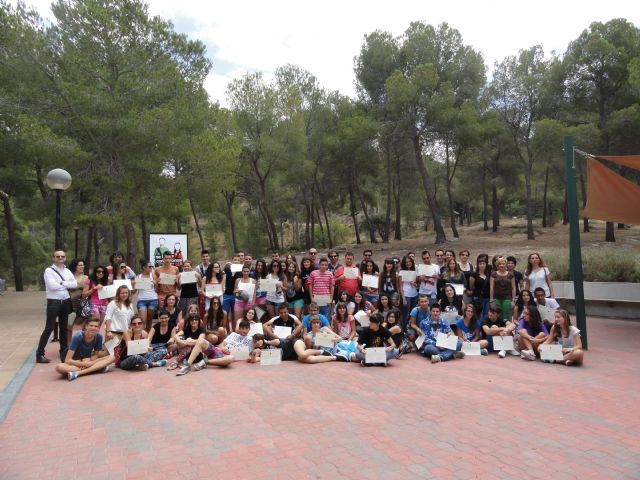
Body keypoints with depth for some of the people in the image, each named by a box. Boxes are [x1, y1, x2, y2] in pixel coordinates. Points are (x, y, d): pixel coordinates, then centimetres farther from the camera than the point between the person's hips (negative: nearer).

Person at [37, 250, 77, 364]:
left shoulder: (67, 271, 11)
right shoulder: (49, 270, -6)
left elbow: (75, 284, -1)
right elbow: (52, 286, -19)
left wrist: (62, 283, -11)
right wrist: (67, 284, -7)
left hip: (66, 301, 6)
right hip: (54, 302, -6)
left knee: (64, 327, 13)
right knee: (49, 328, -5)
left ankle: (64, 351, 24)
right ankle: (40, 353, 4)